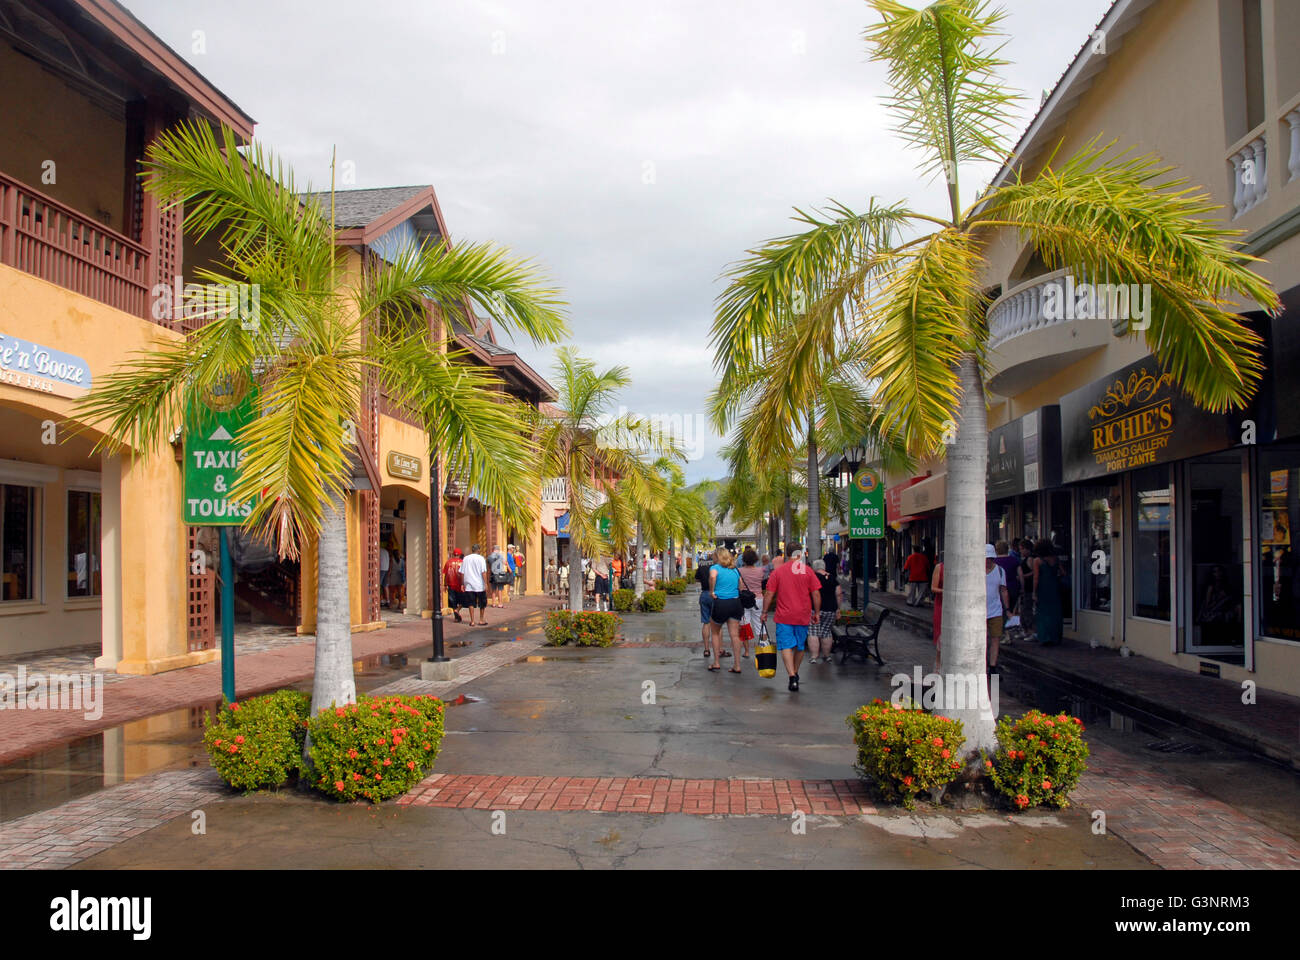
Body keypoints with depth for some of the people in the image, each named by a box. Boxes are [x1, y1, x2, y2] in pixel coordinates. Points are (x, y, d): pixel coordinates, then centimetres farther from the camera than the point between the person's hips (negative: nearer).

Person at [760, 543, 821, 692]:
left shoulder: (778, 571, -3)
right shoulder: (807, 570, -1)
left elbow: (769, 594, -2)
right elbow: (816, 594, -1)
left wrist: (764, 612, 7)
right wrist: (817, 613, 9)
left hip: (784, 616, -2)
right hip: (803, 616, 2)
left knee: (786, 646, -3)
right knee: (800, 646, 18)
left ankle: (792, 676, -19)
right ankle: (795, 673, 32)